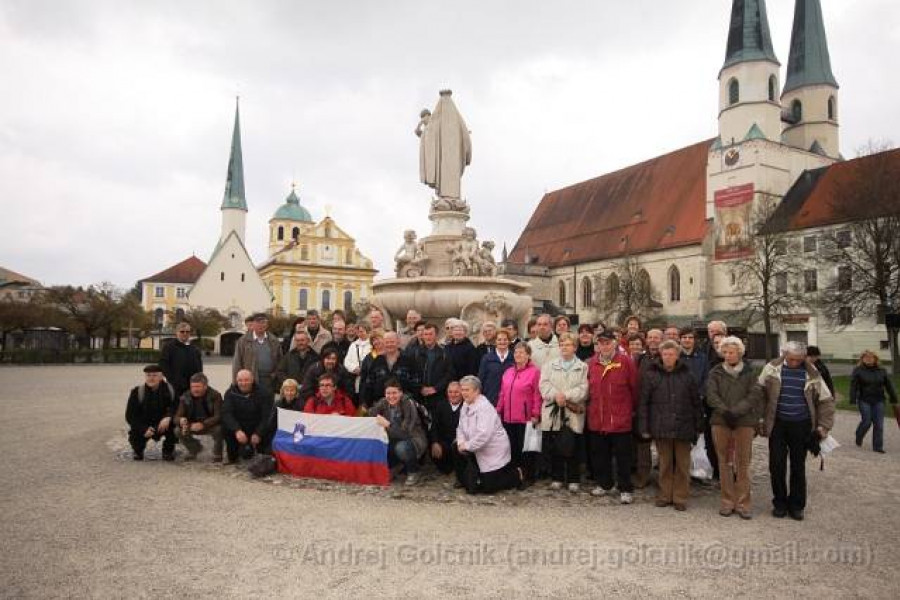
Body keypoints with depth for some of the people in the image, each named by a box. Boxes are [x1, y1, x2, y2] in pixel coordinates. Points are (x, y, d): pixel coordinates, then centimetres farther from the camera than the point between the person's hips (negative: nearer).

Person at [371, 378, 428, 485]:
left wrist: (388, 425, -37)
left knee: (401, 447, -35)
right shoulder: (383, 403, -8)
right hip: (395, 440, 5)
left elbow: (406, 432, -28)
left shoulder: (408, 404, -23)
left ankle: (413, 472, -6)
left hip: (413, 439, -5)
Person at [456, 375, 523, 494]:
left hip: (494, 452, -8)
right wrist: (461, 442, -11)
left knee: (487, 488, -2)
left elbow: (484, 434, -31)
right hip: (480, 452, 8)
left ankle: (515, 475, 18)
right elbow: (461, 428, 8)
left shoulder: (484, 407, -23)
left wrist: (467, 446, -22)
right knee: (471, 487, 4)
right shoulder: (465, 405, 4)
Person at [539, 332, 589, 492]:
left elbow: (583, 389, -6)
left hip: (573, 414, -2)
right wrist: (556, 396, -14)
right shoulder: (549, 365, 15)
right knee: (554, 447, 5)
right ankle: (556, 478, 18)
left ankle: (573, 480, 14)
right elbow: (544, 385, 1)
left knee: (572, 448, 2)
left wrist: (565, 395, -16)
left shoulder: (583, 367, 7)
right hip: (553, 413, 2)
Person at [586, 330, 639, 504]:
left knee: (623, 456, 4)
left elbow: (634, 387, -2)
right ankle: (604, 484, 30)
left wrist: (634, 408, 4)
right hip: (596, 419, 4)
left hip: (620, 418, -4)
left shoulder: (625, 361, -7)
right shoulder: (591, 363, 6)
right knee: (600, 454, 15)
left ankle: (626, 489, 14)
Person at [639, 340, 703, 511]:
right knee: (665, 464, 8)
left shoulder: (686, 375, 5)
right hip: (661, 427, -1)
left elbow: (696, 402, 8)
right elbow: (643, 402, 0)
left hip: (683, 427, 1)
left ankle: (680, 497, 17)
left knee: (683, 464, 6)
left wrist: (699, 426, 5)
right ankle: (665, 495, 21)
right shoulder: (650, 374, 1)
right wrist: (644, 427, -4)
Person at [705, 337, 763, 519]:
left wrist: (736, 411, -15)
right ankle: (727, 501, 12)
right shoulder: (716, 372, 9)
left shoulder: (749, 373, 7)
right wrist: (725, 411, -16)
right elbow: (711, 395, -1)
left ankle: (743, 503, 7)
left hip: (744, 421, -1)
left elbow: (754, 396, -4)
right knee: (725, 462, 5)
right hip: (720, 421, 1)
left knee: (743, 463, 0)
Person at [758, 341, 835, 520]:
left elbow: (826, 399, 9)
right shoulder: (772, 369, -1)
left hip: (801, 425, 1)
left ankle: (796, 505, 21)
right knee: (776, 465, 2)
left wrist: (824, 425, 4)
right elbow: (759, 394, 2)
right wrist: (760, 419, -1)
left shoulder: (811, 374, 2)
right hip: (777, 424, -1)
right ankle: (780, 503, 17)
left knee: (798, 466, 8)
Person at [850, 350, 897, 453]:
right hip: (864, 401, -3)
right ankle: (858, 438, 23)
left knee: (879, 424, 0)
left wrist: (894, 400, 9)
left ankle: (878, 446, 7)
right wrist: (853, 400, -15)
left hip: (878, 401, 3)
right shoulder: (858, 371, -4)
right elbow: (853, 386, -8)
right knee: (866, 422, -5)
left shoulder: (881, 371, 7)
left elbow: (889, 385, 11)